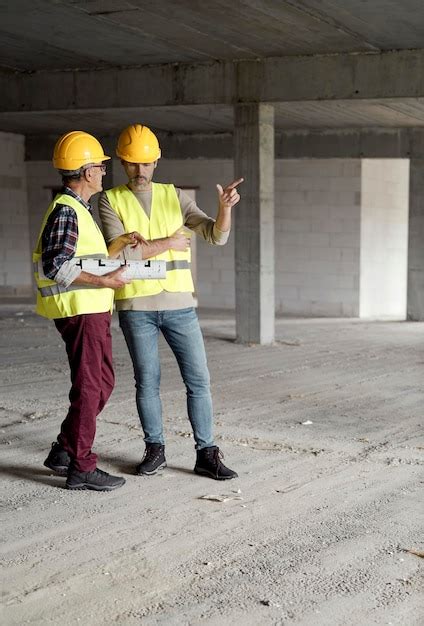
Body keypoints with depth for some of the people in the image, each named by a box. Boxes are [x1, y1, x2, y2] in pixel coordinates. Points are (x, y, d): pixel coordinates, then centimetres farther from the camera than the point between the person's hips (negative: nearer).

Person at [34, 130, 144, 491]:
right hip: (80, 311, -10)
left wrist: (121, 245, 12)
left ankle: (64, 451, 23)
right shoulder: (65, 210, -14)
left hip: (92, 310, 10)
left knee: (103, 382, 16)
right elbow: (55, 265, -24)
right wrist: (105, 281, -23)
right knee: (89, 387, -3)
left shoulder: (78, 209, 18)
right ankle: (81, 468, 5)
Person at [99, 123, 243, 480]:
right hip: (136, 307, -1)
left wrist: (225, 207, -24)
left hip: (179, 304, 2)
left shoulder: (176, 197, 5)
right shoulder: (111, 201, 0)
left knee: (198, 380, 0)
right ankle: (155, 450, 23)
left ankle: (206, 454, 8)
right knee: (147, 382, 7)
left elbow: (217, 236, -4)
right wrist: (168, 242, -11)